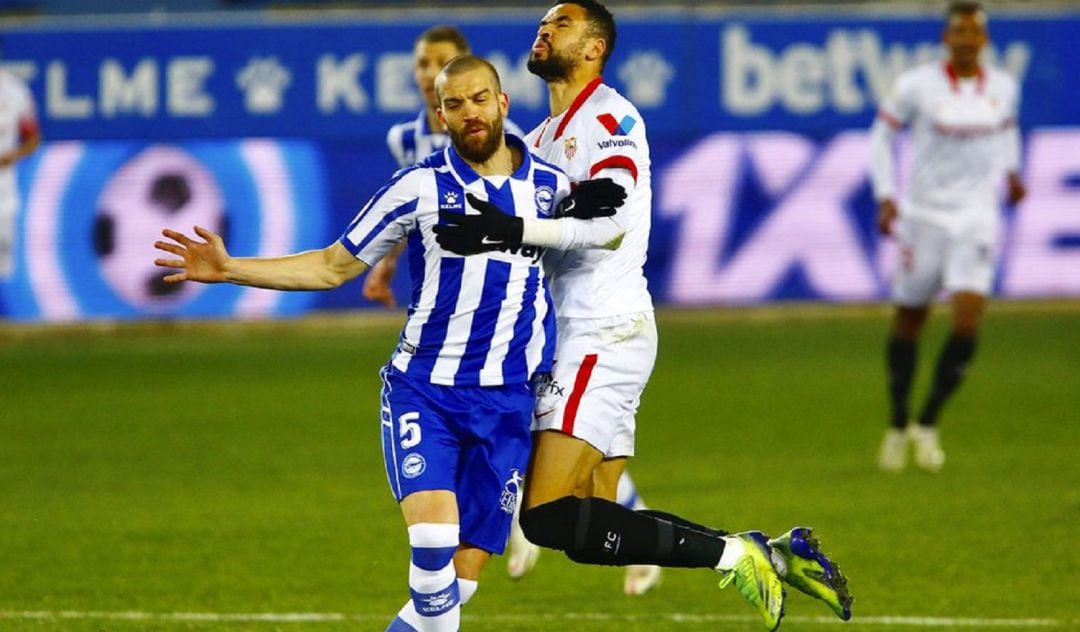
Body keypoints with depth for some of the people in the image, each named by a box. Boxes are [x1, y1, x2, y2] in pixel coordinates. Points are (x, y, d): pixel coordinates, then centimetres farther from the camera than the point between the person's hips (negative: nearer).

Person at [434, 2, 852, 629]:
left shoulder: (610, 119, -8)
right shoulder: (541, 138, 22)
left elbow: (612, 222, -23)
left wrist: (514, 230, -34)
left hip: (606, 334, -10)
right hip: (580, 337, 10)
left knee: (550, 516, -19)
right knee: (592, 529, 5)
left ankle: (729, 554, -15)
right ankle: (771, 554, 7)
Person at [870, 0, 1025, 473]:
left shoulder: (1003, 87, 3)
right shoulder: (917, 86, -8)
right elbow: (882, 136, 1)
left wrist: (1011, 169, 13)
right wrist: (885, 197, -6)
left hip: (976, 219, 2)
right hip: (923, 217, -2)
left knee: (968, 322, -14)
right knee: (909, 319, 8)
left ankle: (928, 425, 0)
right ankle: (898, 425, 26)